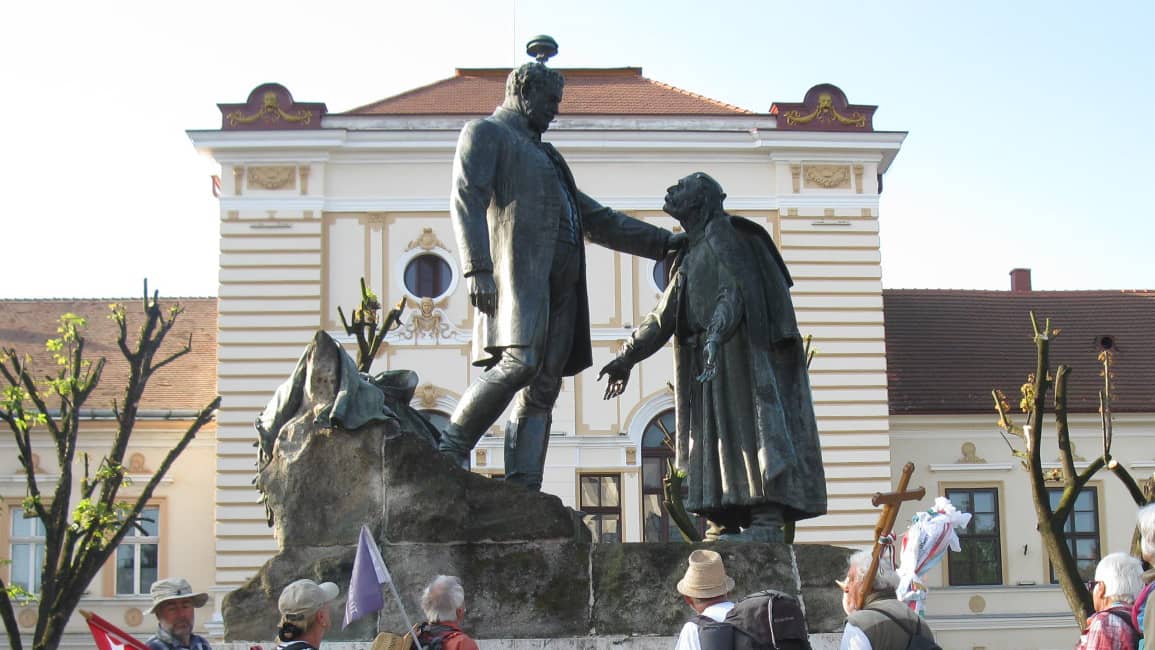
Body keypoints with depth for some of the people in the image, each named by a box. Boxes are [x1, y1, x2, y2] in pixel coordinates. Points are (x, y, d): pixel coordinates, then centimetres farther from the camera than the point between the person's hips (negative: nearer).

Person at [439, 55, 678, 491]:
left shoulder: (544, 155, 35)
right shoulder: (485, 133, 10)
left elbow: (596, 220, 37)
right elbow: (467, 199, -6)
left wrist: (664, 242, 33)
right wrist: (477, 269, -20)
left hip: (558, 283, 8)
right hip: (517, 271, -8)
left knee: (543, 388, -3)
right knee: (519, 363, -25)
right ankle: (450, 453, -14)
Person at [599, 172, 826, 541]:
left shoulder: (721, 233, -2)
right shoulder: (690, 255, 24)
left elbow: (735, 288, -18)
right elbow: (663, 316, 25)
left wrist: (715, 334, -34)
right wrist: (627, 358, 21)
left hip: (736, 351, -9)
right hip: (709, 361, 9)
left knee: (745, 425, -16)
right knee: (712, 436, 3)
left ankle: (767, 522, -23)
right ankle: (724, 527, 2)